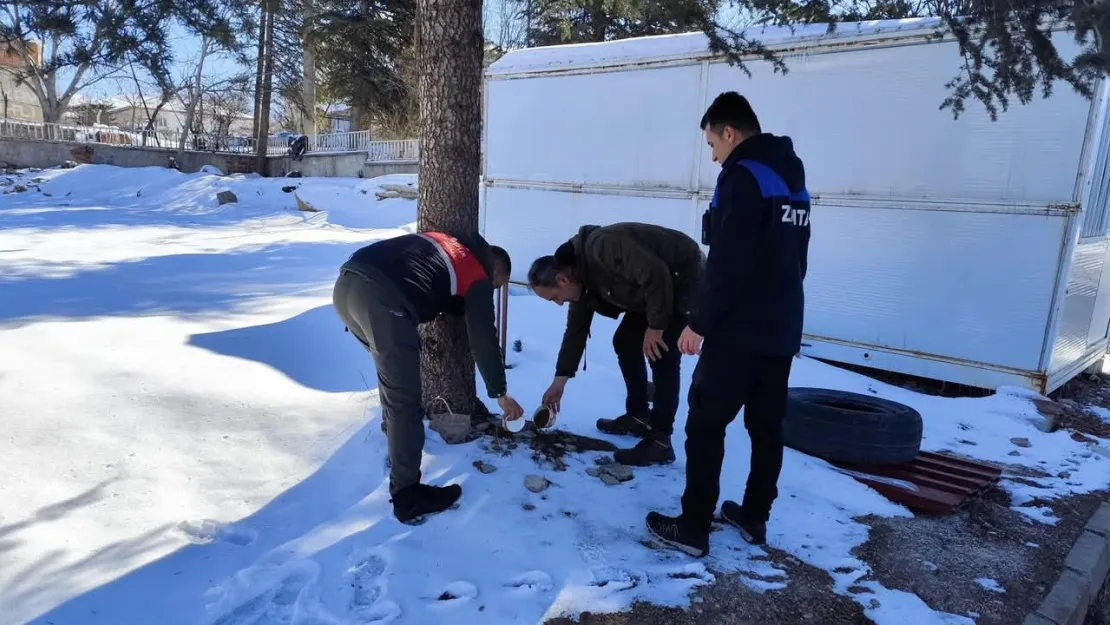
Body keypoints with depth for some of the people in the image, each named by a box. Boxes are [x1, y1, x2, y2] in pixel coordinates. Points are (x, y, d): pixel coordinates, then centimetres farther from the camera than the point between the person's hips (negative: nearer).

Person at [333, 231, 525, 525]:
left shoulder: (442, 242, 34)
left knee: (393, 372, 30)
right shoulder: (478, 276, 15)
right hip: (381, 299, -8)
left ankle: (397, 438, 48)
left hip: (345, 284, 8)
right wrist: (500, 393, 22)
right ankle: (407, 496, 9)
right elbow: (484, 338, 15)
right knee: (405, 400, 2)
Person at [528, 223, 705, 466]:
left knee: (662, 355, -16)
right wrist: (560, 379, 10)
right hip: (655, 288, 10)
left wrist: (656, 326, -23)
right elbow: (576, 328, 8)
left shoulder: (603, 247, -31)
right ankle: (639, 416, 21)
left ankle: (660, 441, -11)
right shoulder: (581, 274, 0)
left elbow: (656, 275, -33)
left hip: (684, 278, -10)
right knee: (625, 341, 11)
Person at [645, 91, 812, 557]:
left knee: (705, 425, -1)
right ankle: (755, 518, 26)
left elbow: (726, 264, -20)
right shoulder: (794, 181, 15)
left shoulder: (742, 176, -13)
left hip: (738, 330, -9)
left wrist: (699, 322, -14)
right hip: (782, 329, 9)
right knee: (767, 426, 14)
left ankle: (693, 528, 5)